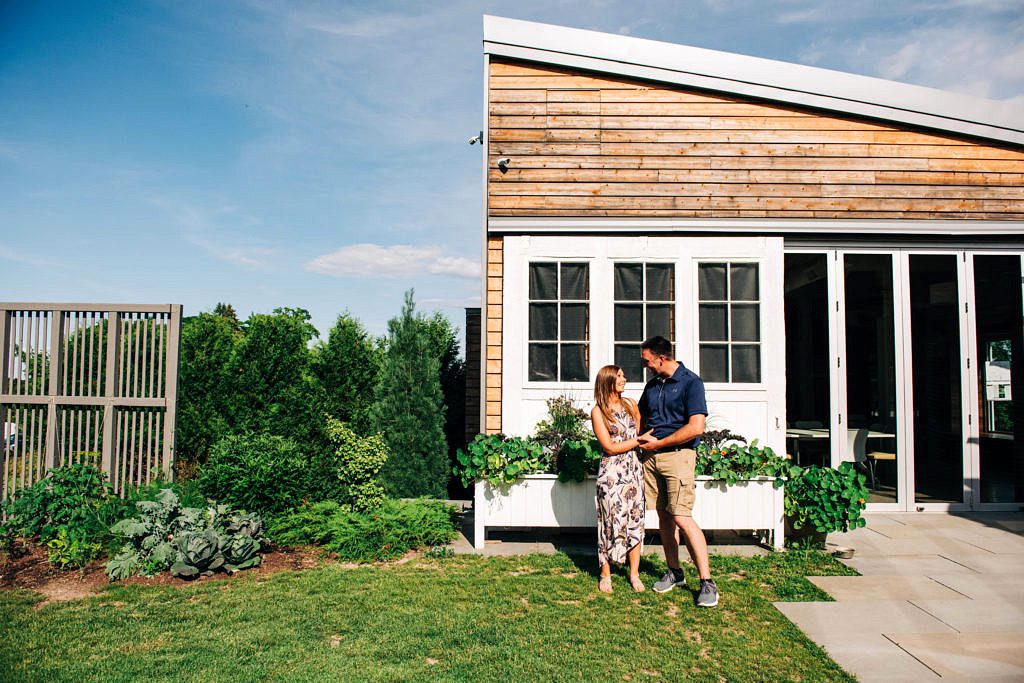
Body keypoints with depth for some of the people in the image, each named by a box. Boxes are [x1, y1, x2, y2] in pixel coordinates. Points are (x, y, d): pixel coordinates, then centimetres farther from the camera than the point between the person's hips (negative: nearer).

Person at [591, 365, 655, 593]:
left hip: (634, 470, 5)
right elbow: (610, 447, -11)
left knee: (636, 520, 6)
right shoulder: (598, 412, -6)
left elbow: (641, 428, 24)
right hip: (612, 473, -5)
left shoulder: (630, 404, 10)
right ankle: (605, 574, 14)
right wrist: (639, 440, -9)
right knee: (611, 520, -1)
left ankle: (634, 574, 17)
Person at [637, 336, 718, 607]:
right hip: (651, 456, 7)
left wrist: (658, 443, -12)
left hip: (677, 455, -7)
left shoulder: (691, 382, -8)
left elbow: (696, 427, -16)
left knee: (682, 518, -12)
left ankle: (707, 583, -5)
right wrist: (642, 438, 9)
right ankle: (674, 572, 23)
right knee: (664, 516, 10)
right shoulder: (652, 385, 14)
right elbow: (643, 418, 29)